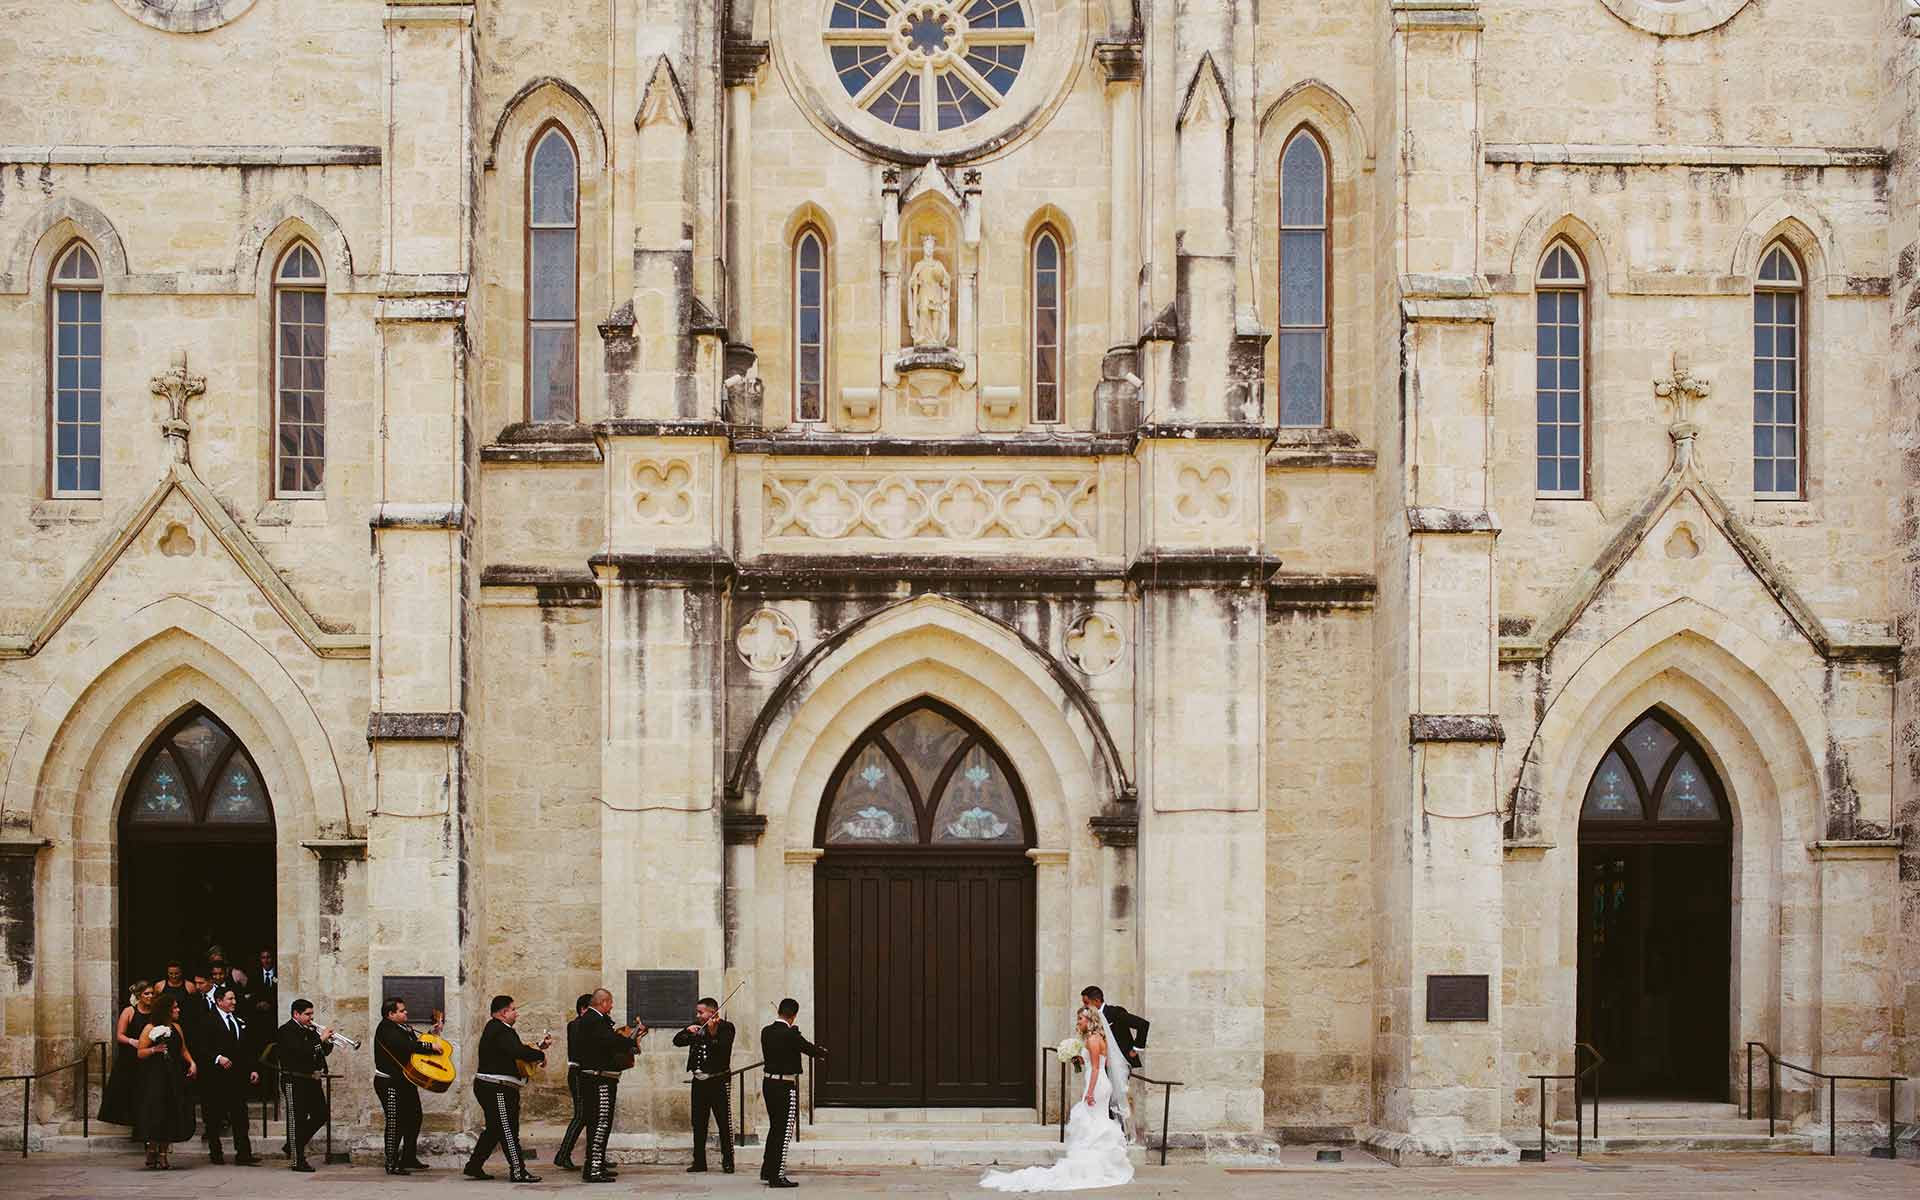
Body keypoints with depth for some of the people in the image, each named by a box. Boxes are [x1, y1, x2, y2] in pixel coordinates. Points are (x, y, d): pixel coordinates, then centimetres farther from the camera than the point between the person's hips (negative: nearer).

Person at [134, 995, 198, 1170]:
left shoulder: (176, 1027, 13)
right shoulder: (150, 1028, -5)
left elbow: (183, 1049, 18)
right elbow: (140, 1052, -5)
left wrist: (192, 1063, 2)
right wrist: (154, 1049, -21)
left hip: (174, 1077, 6)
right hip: (155, 1077, -6)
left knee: (171, 1115, 2)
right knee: (156, 1115, -8)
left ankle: (163, 1155, 7)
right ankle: (151, 1153, 5)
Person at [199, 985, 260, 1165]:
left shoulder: (240, 1023, 18)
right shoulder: (208, 1023, -3)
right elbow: (203, 1049, -10)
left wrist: (252, 1069, 11)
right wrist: (218, 1058, -25)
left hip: (238, 1076, 5)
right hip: (216, 1077, -5)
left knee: (240, 1116, -1)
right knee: (214, 1118, 3)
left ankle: (243, 1154, -4)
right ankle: (215, 1153, 12)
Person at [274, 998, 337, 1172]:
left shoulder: (310, 1030, 14)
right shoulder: (286, 1031, -10)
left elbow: (324, 1052, 17)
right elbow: (300, 1051, -25)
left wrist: (328, 1041, -4)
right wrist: (320, 1039, -23)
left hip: (311, 1079, 8)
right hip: (294, 1081, -8)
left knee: (321, 1114, 9)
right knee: (297, 1119, -3)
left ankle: (294, 1146, 24)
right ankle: (298, 1160, 0)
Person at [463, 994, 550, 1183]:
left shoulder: (495, 1029, 18)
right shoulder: (500, 1031, -16)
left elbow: (515, 1051, 22)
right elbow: (518, 1051, -30)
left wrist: (538, 1047, 15)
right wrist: (541, 1055, -16)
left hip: (492, 1088, 11)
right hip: (497, 1088, -11)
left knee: (494, 1130, 16)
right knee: (508, 1130, -7)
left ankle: (474, 1166, 18)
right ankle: (518, 1171, -5)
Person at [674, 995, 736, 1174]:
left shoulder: (726, 1027, -5)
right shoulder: (696, 1027, 11)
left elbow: (722, 1048, -20)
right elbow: (677, 1040, 5)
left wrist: (712, 1033, -34)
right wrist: (688, 1032, -13)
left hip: (718, 1080, -5)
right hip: (699, 1080, 5)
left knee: (724, 1122, -4)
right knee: (698, 1123, 7)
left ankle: (728, 1161, 1)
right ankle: (699, 1161, 13)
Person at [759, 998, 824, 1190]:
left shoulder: (766, 1032, 2)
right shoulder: (791, 1035, -18)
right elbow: (811, 1050, -7)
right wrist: (823, 1052, 14)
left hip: (769, 1083, 7)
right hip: (786, 1087, -7)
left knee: (775, 1128, 20)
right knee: (785, 1131, -1)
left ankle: (767, 1171, 27)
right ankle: (778, 1176, -2)